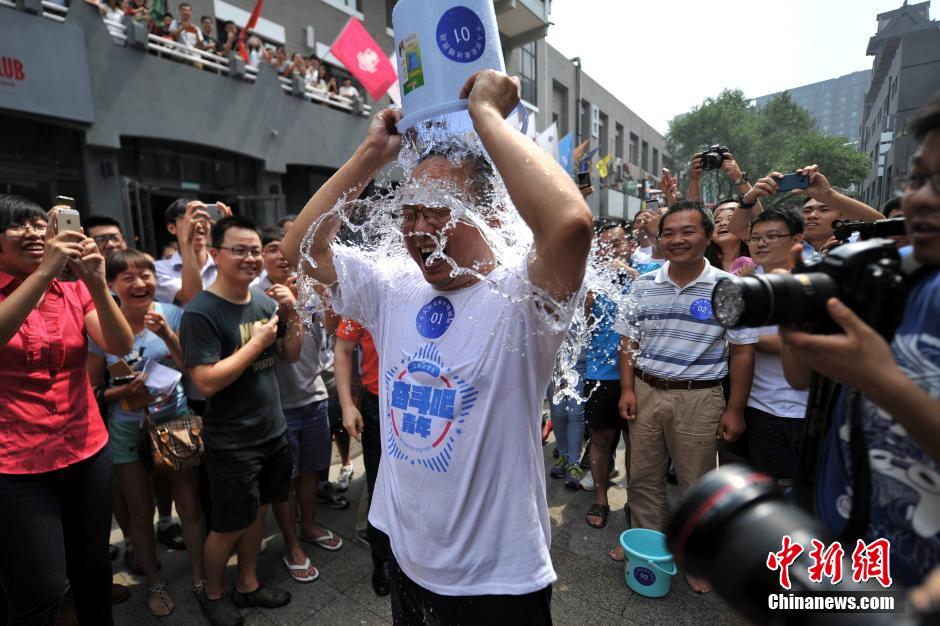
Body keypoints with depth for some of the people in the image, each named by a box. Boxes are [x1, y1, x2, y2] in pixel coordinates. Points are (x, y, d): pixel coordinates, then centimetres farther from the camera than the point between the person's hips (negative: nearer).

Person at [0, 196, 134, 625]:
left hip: (89, 452, 3)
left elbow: (121, 345, -11)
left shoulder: (76, 291, 4)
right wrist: (44, 271, -35)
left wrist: (97, 283, -24)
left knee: (93, 569, 16)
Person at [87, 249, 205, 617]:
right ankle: (154, 583, 39)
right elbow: (91, 389, -3)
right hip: (128, 431, 0)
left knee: (190, 507, 9)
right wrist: (126, 391, -21)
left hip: (176, 421, 0)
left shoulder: (172, 314, -10)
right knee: (141, 513, 17)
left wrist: (166, 335, -24)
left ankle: (199, 578, 31)